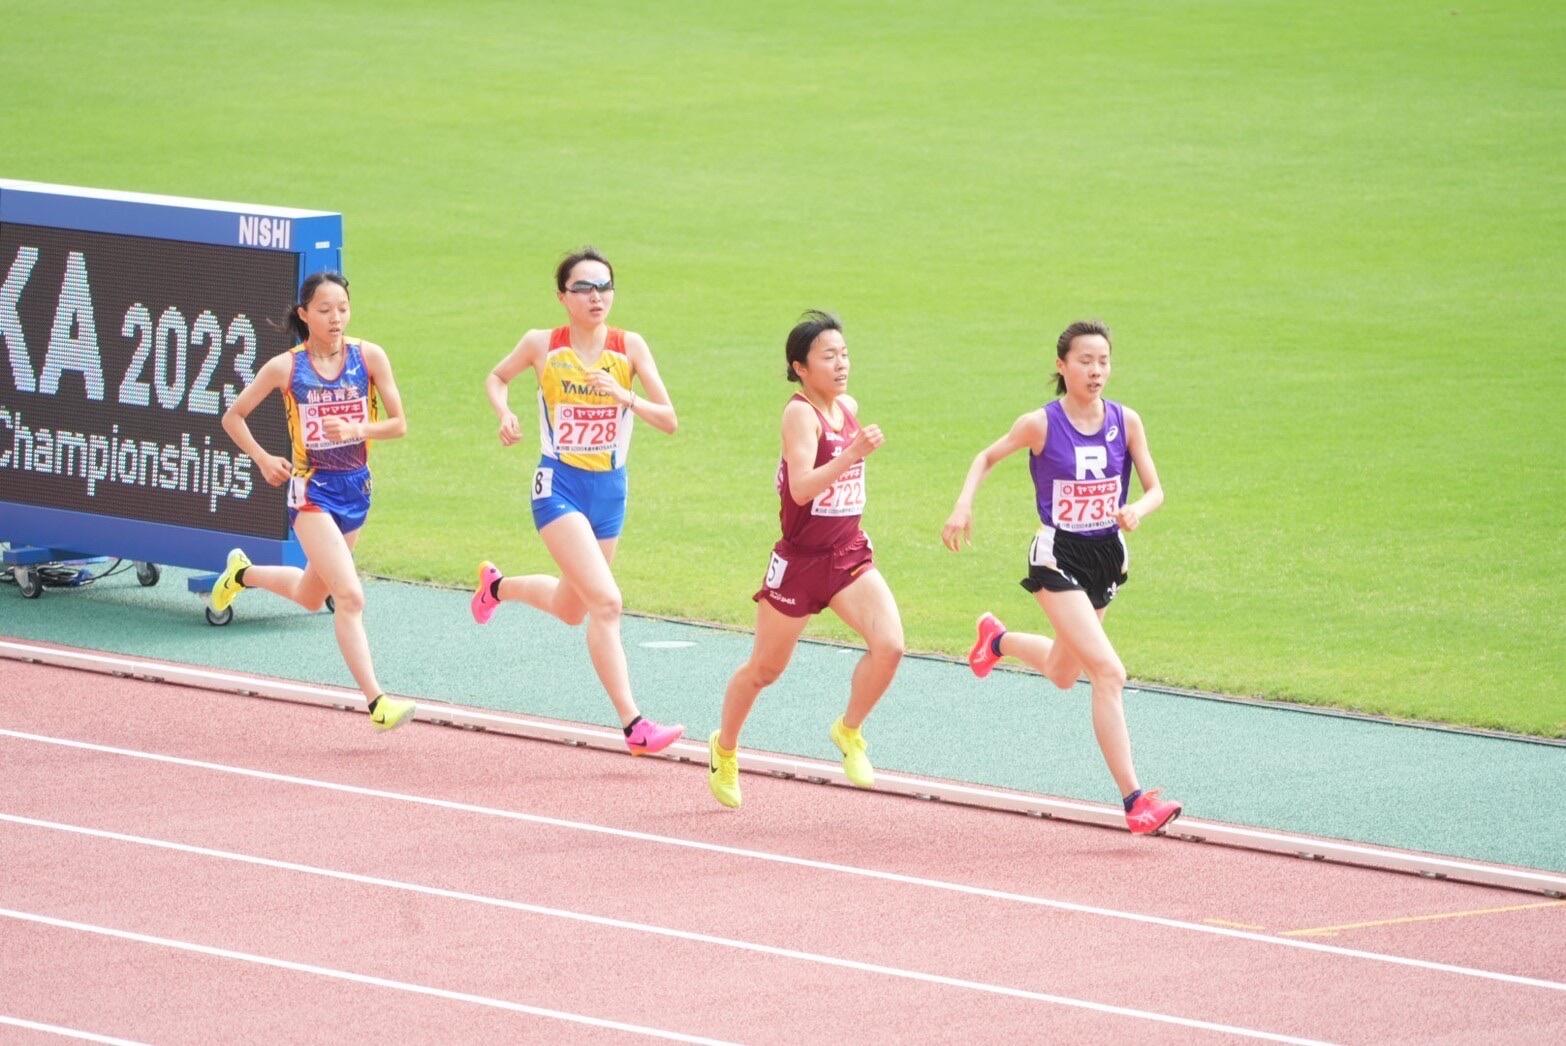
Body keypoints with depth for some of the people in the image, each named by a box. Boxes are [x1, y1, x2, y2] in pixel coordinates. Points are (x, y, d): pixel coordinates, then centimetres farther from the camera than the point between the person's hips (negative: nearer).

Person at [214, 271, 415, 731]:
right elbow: (233, 417, 4)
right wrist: (263, 459, -8)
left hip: (355, 487, 4)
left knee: (311, 597, 21)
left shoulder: (369, 357, -4)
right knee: (350, 595, -18)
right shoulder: (286, 367, -8)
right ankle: (376, 702, -18)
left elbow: (399, 424, -3)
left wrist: (356, 429, -21)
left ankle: (243, 574, 49)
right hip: (312, 490, -4)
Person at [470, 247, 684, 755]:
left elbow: (669, 421, -7)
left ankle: (497, 585, 52)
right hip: (559, 486, -4)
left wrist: (624, 395, -24)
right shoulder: (542, 345, -7)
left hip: (609, 489, 4)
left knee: (571, 609, 21)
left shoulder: (629, 346, -4)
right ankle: (633, 724, -17)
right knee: (605, 602, -19)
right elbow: (497, 378, 13)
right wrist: (505, 414, -7)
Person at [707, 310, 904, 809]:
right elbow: (802, 487, -33)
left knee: (889, 645, -18)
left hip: (849, 555, 5)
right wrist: (853, 454, -43)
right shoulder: (800, 413, -18)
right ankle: (725, 748, 36)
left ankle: (849, 732, 5)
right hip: (800, 559, -5)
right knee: (765, 669, 11)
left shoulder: (849, 407, 4)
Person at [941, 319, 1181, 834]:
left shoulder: (1126, 421, -4)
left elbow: (1155, 489, 0)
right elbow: (987, 458, 3)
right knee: (1108, 671, -19)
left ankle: (998, 640, 57)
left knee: (1062, 675, 24)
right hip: (1059, 558, -6)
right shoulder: (1041, 424, -13)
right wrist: (963, 506, -12)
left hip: (1106, 555, 6)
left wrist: (1137, 510, -22)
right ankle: (1134, 800, -19)